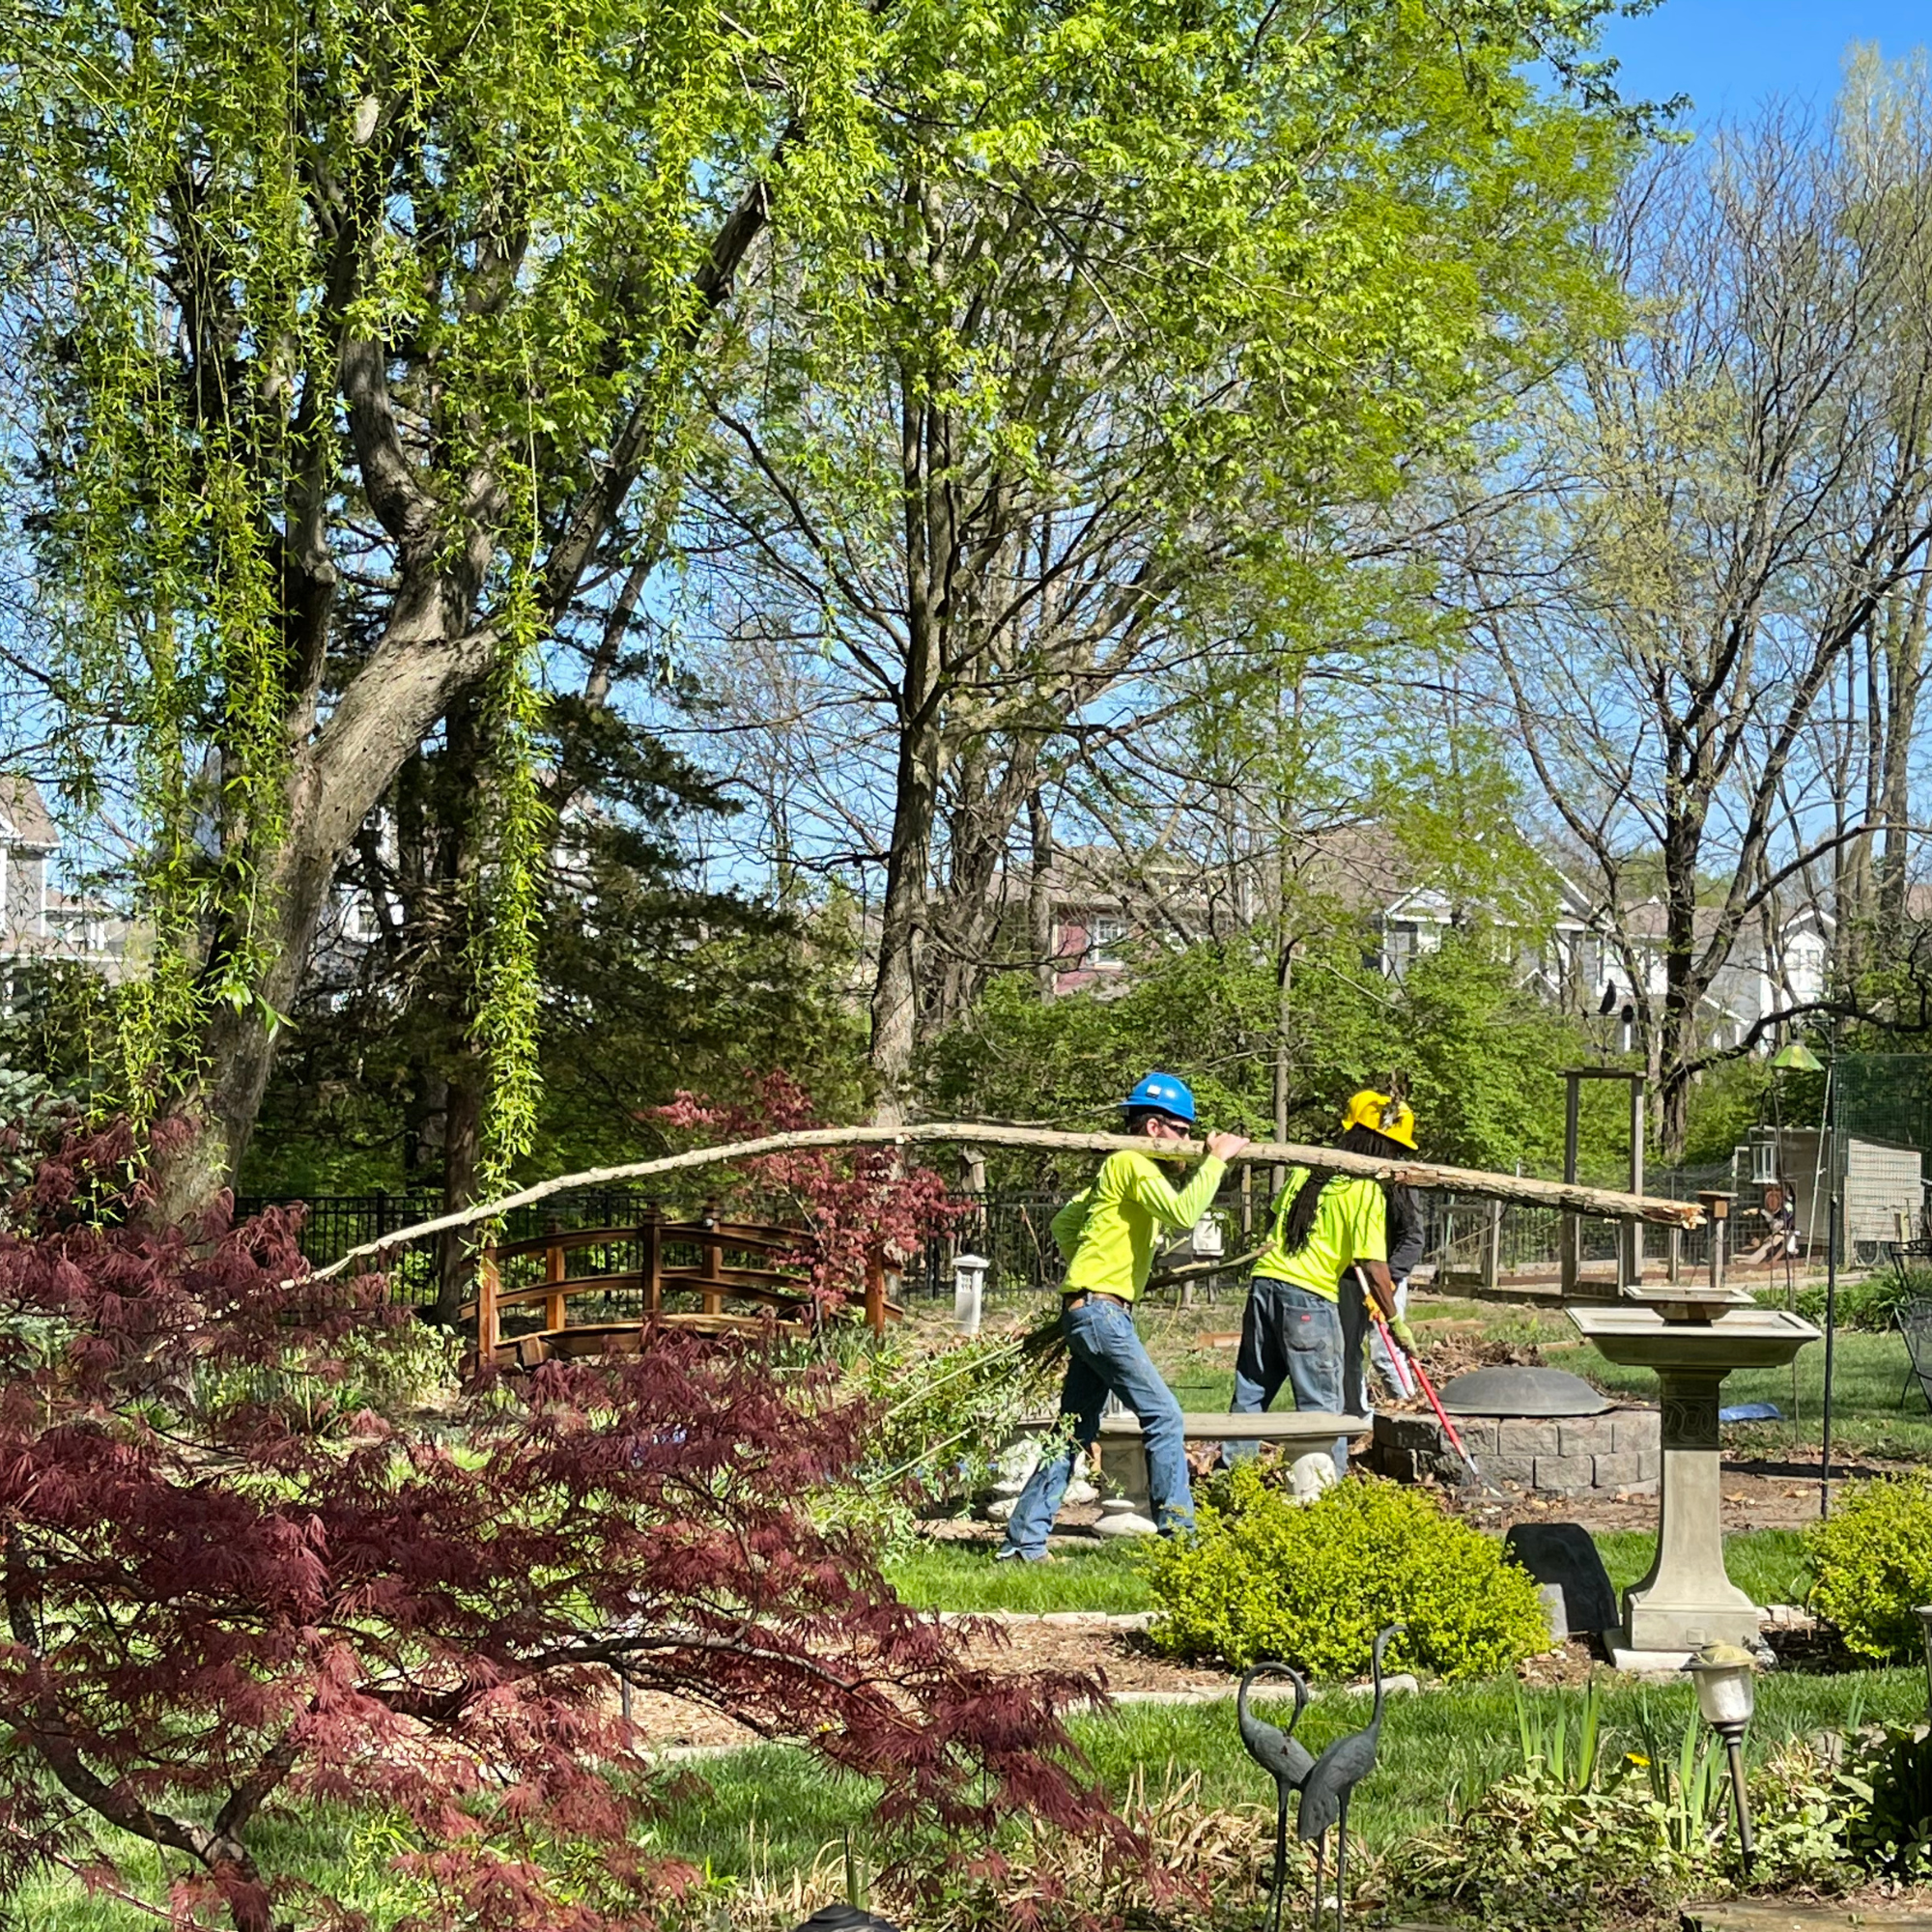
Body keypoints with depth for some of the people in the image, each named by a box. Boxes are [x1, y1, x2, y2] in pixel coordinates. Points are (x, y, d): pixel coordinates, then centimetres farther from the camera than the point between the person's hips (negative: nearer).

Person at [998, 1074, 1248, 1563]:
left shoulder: (1120, 1168, 20)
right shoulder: (1131, 1164, -10)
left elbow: (1063, 1224, 26)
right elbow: (1183, 1213, -25)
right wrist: (1217, 1159, -18)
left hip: (1095, 1311, 10)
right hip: (1100, 1311, -10)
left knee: (1075, 1432, 10)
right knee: (1163, 1415, -8)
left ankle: (1025, 1540, 12)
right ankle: (1177, 1531, -4)